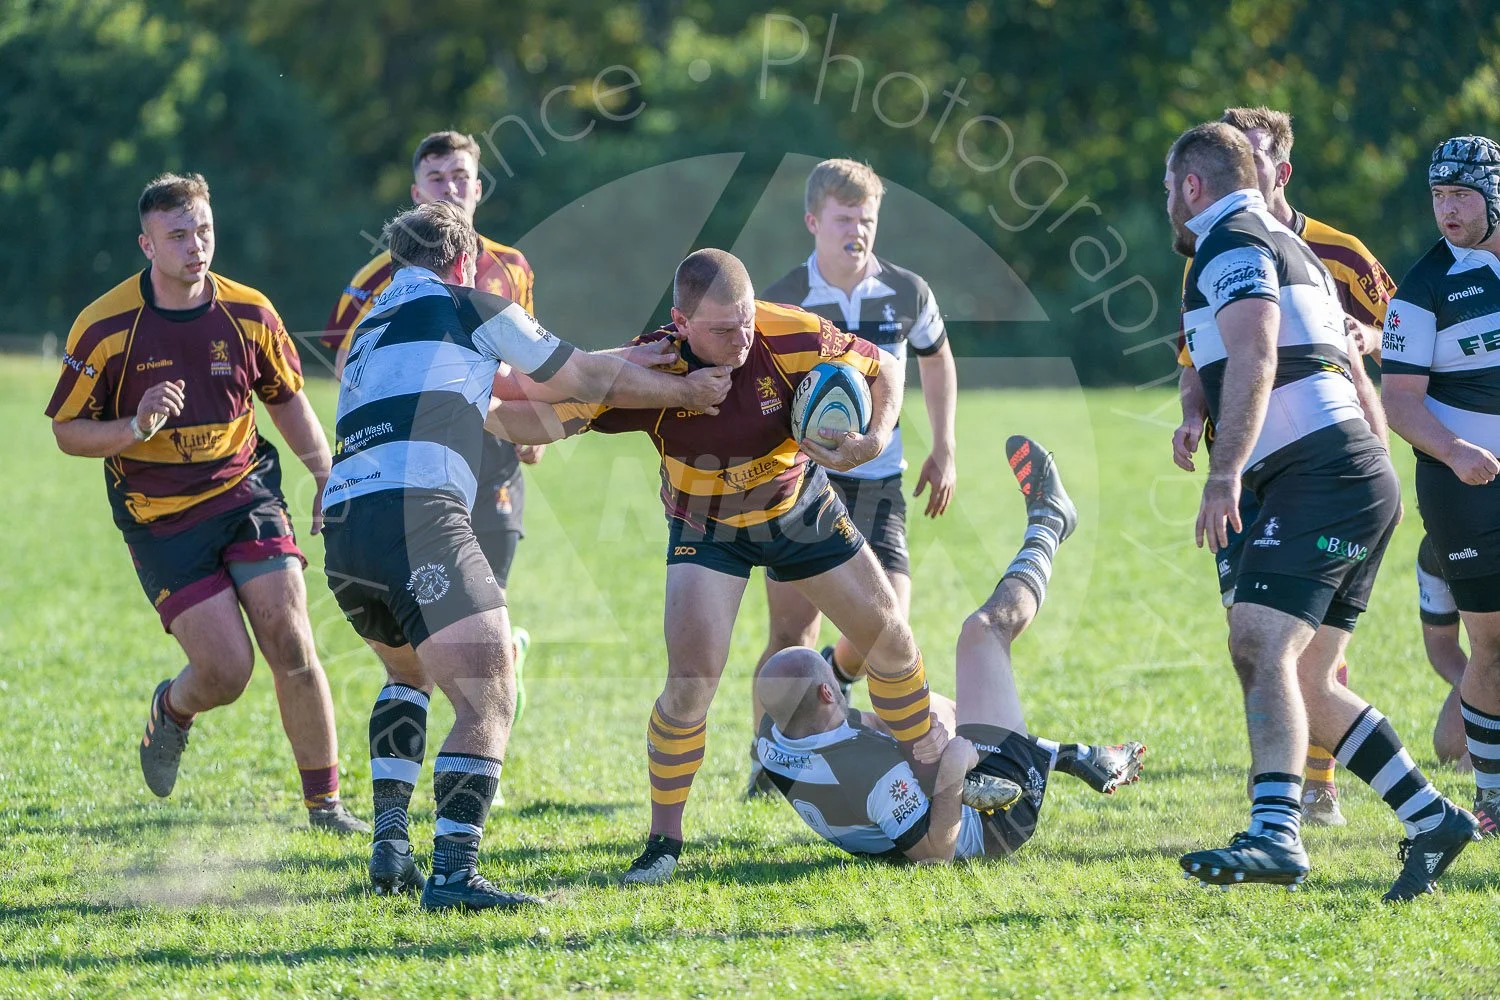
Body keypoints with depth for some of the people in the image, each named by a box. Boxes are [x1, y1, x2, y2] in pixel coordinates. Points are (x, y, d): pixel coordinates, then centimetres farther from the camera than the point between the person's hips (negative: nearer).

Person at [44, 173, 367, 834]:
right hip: (160, 518, -3)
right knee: (226, 669, -9)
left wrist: (328, 476, 3)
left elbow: (286, 398, 14)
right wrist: (136, 428, -23)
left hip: (246, 491, 3)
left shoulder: (248, 313, -3)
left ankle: (324, 803, 3)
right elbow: (68, 431, -4)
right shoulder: (105, 326, -12)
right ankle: (172, 710, 28)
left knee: (291, 647, -9)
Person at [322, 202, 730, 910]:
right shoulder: (464, 306, 10)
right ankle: (453, 872, -21)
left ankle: (390, 842, 19)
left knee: (410, 672, 31)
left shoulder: (373, 326, 29)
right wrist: (687, 392, 27)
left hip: (341, 531, 8)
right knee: (488, 700, -7)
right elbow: (587, 380, 15)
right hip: (419, 518, -8)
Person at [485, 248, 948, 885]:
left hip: (800, 509, 2)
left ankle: (936, 775, 32)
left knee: (889, 638, 8)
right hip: (706, 532, -2)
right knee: (690, 682, -16)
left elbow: (883, 371, -11)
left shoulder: (794, 337, -27)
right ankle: (664, 842, -1)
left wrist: (875, 440, -28)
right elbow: (548, 419, -32)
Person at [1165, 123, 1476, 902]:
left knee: (1260, 647, -22)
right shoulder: (1290, 249, 27)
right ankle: (1430, 819, 13)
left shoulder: (1231, 243, -4)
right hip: (1363, 476, 10)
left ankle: (1274, 835, -37)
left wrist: (1225, 474, -29)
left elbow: (1255, 355, -21)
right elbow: (1355, 378, 31)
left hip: (1318, 476, -10)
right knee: (1304, 683, 12)